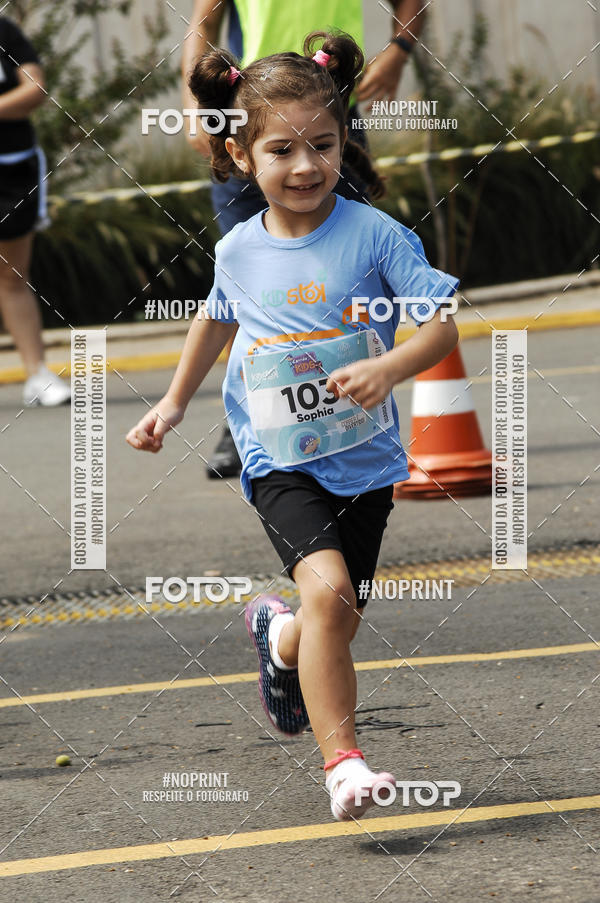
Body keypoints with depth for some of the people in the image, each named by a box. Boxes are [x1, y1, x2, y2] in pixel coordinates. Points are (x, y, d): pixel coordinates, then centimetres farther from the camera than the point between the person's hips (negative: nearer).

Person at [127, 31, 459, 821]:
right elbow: (217, 318, 21)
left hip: (365, 460, 1)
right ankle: (342, 761, -22)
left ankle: (281, 639, 49)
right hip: (281, 464, -1)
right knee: (327, 588, -24)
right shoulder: (238, 251, -1)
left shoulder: (374, 235, -10)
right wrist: (174, 404, 25)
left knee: (336, 624, 12)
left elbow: (441, 325, -13)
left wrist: (389, 368, -31)